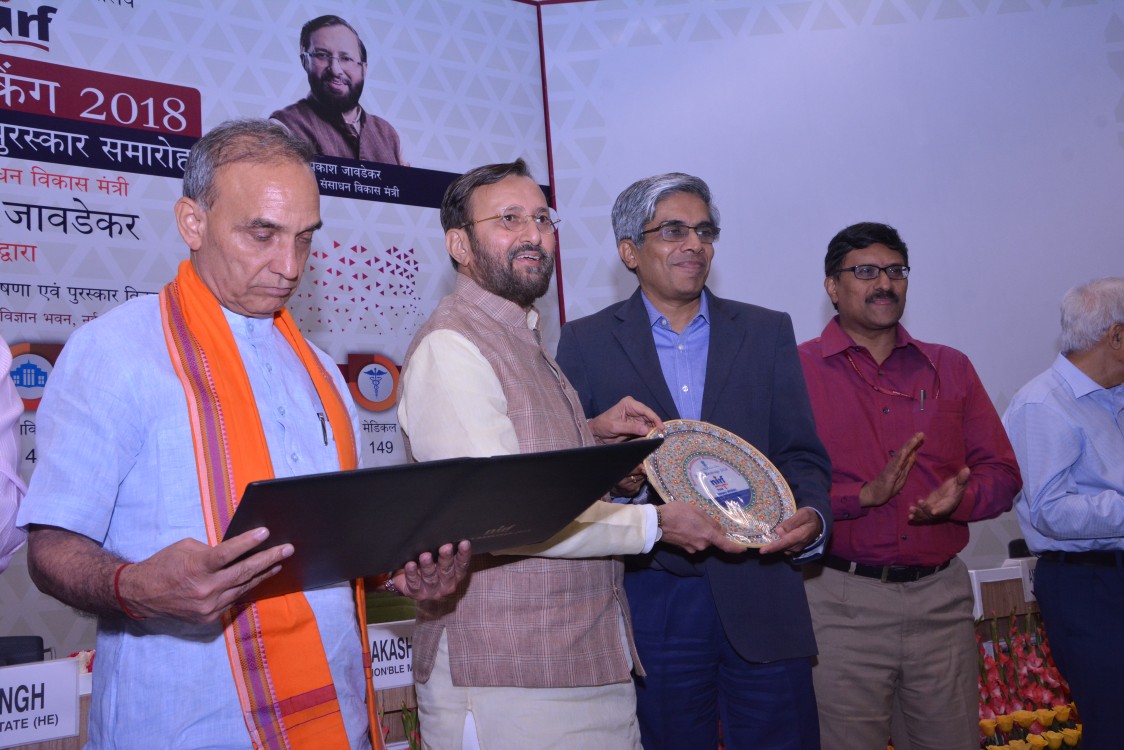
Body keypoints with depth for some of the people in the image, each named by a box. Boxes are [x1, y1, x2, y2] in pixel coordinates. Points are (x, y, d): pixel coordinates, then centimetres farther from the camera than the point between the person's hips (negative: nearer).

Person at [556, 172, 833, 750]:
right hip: (653, 597, -1)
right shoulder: (585, 342, 5)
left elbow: (801, 454, 7)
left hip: (758, 589, 2)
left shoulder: (767, 332, 10)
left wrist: (812, 516, -14)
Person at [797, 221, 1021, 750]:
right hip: (841, 602, -3)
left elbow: (1002, 473, 10)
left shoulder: (950, 368, 12)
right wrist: (866, 494, -19)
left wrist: (960, 498, -11)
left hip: (941, 596, 4)